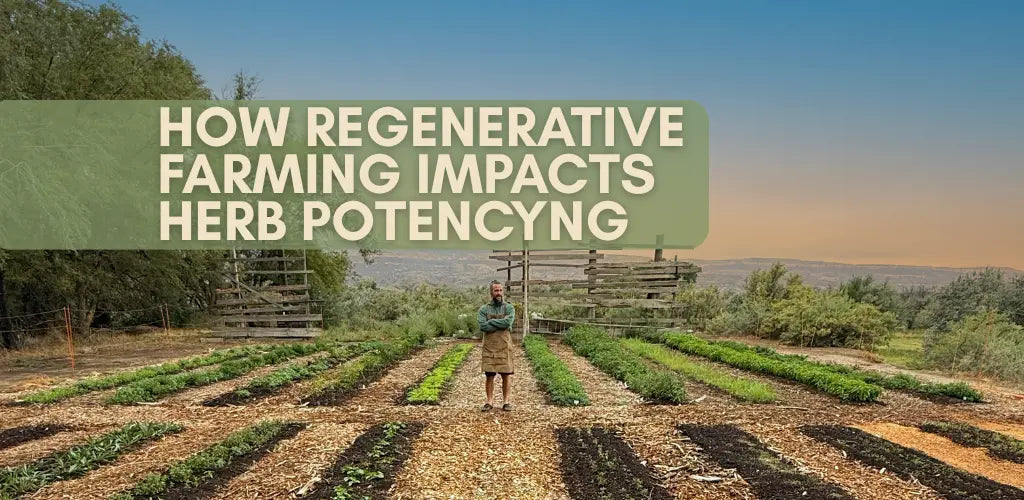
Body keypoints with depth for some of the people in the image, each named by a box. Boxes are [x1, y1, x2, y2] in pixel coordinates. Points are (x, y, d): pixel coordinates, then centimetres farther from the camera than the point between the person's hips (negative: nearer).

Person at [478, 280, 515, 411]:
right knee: (490, 375, 4)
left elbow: (508, 322, -16)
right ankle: (489, 401, 13)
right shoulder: (484, 309, 3)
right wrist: (501, 325, -13)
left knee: (506, 375, 3)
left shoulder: (509, 308, 3)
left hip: (505, 347, 0)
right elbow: (482, 326, -12)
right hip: (489, 347, 0)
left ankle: (506, 401, 12)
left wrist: (491, 321, -10)